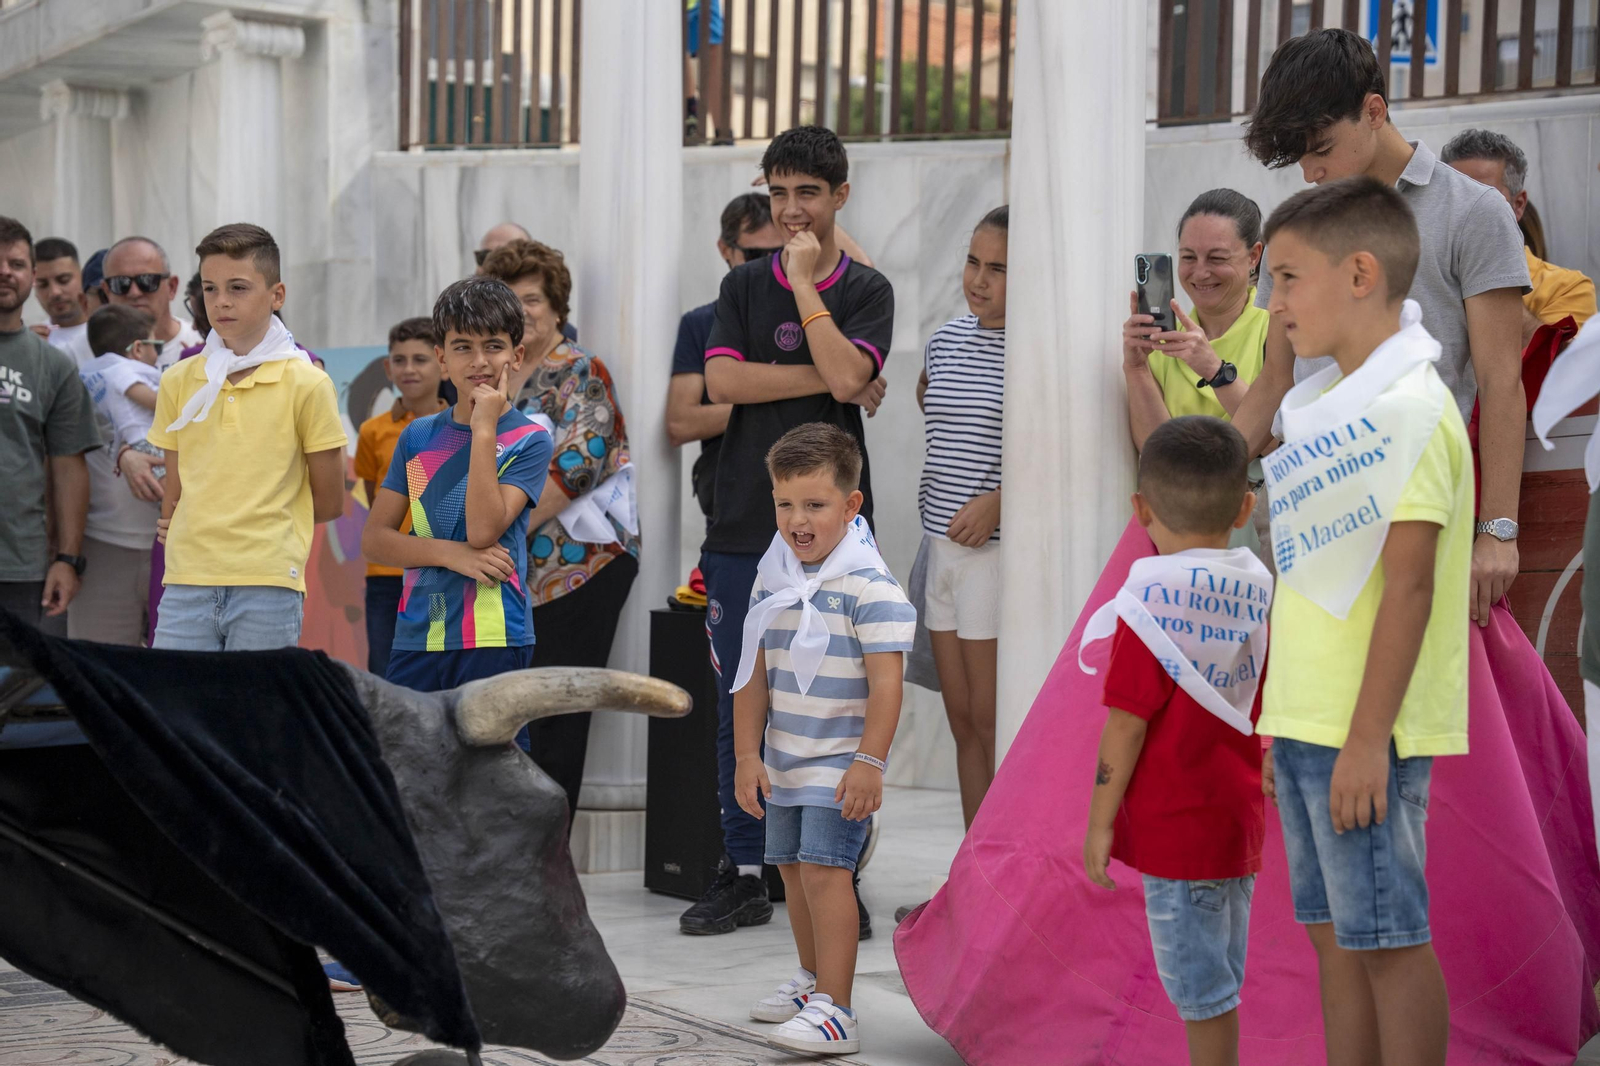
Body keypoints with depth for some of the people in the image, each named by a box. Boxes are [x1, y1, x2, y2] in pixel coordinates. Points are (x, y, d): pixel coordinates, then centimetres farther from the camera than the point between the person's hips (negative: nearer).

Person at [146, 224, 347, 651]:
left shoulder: (306, 384, -2)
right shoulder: (180, 381, 10)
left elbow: (328, 502, 3)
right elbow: (173, 494, 15)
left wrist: (253, 526, 7)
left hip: (268, 587, -3)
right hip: (186, 584, 3)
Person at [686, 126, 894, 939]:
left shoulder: (867, 291, 5)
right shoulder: (743, 285, 11)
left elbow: (847, 375, -14)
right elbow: (723, 381, -4)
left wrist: (804, 281, -8)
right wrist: (829, 380, -8)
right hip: (745, 527, 2)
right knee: (740, 709, 5)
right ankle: (743, 875, 14)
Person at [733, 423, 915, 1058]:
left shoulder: (869, 585, -16)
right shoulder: (773, 576, 4)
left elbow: (886, 680, -19)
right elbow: (755, 671, 7)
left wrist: (869, 762, -23)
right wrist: (747, 755, 4)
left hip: (841, 761, -8)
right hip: (784, 759, 8)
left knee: (824, 868, -16)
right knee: (792, 866, 18)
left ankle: (835, 1012, -16)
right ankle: (813, 980, 38)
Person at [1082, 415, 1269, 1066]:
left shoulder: (1152, 599, -17)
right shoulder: (1258, 590, 3)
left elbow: (1127, 722, -16)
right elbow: (1264, 709, 11)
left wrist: (1101, 819, -9)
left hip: (1174, 824, -7)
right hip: (1237, 816, 7)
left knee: (1201, 989, -1)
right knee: (1217, 981, 17)